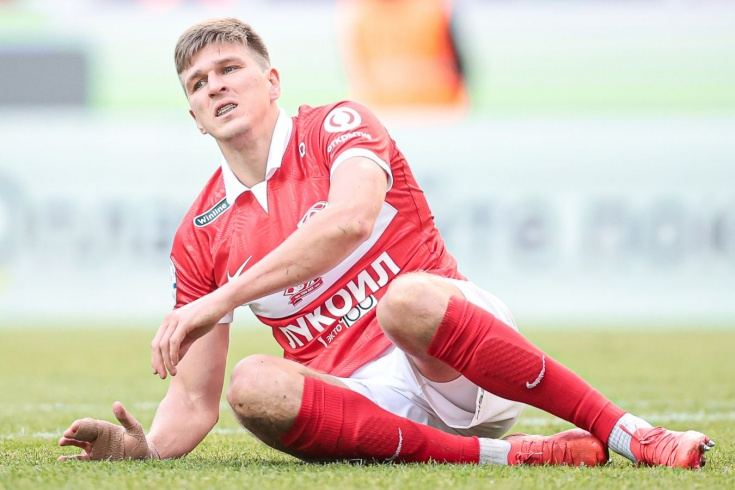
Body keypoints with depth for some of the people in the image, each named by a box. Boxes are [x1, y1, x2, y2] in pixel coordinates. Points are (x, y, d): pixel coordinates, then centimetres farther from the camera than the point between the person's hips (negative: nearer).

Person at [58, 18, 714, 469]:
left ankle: (630, 432, -31)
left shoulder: (337, 126, 2)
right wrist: (147, 448, -12)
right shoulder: (201, 234, 13)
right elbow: (194, 402, 12)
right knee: (253, 385, -30)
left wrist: (222, 299, -27)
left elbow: (353, 216, -23)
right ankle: (511, 454, -30)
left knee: (407, 298, -38)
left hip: (453, 369, -3)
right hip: (366, 400, 3)